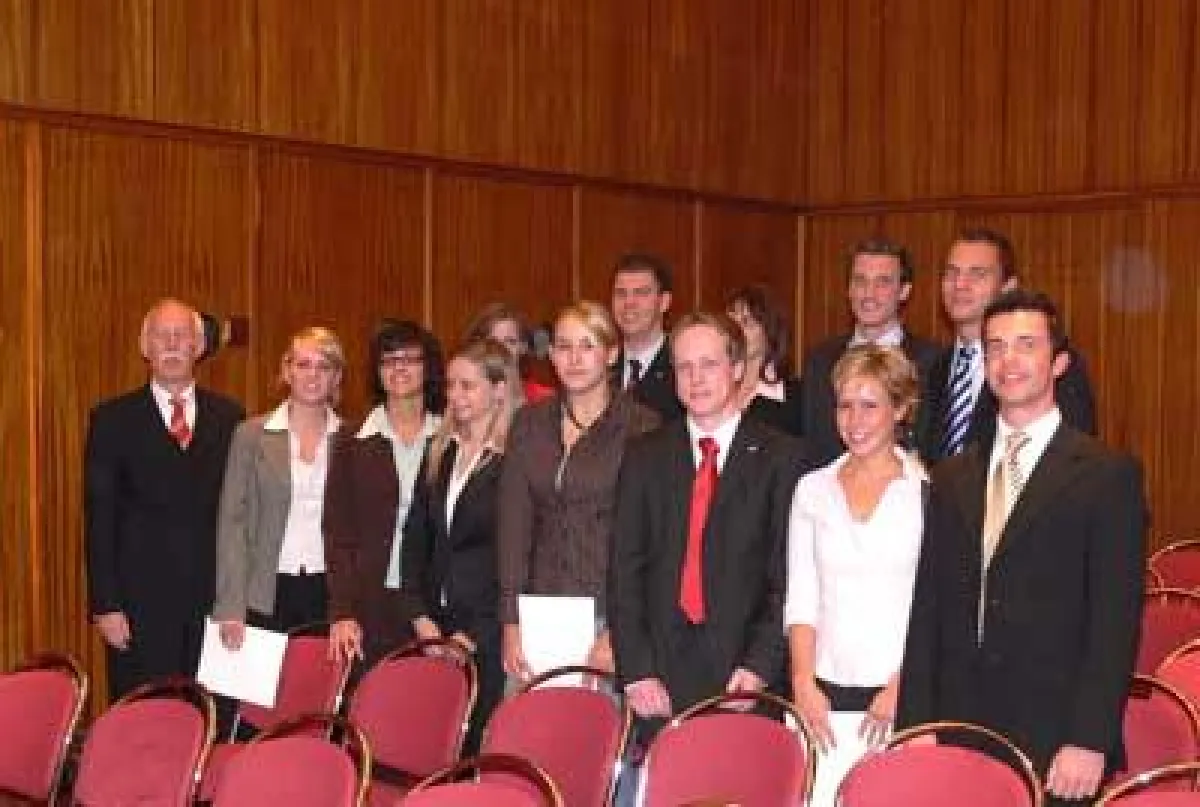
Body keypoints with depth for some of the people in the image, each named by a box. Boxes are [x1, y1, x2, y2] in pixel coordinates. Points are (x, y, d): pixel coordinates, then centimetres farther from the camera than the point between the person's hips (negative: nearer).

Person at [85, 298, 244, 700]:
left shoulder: (229, 417, 9)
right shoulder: (113, 420, 3)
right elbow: (100, 518, 0)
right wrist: (106, 605, -6)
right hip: (141, 605, -2)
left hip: (216, 602, 2)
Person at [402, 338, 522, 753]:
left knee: (481, 740, -1)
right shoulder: (440, 452, 12)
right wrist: (420, 614, 3)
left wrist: (475, 634, -12)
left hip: (488, 634, -6)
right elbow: (415, 537, 12)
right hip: (436, 628, 6)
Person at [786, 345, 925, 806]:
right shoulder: (813, 489, 11)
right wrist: (803, 684, -2)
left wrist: (901, 686, -8)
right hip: (825, 696, 2)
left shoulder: (929, 492, 2)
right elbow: (801, 599, 9)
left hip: (904, 697, -2)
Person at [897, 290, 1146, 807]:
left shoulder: (1109, 474, -2)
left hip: (1055, 742, -4)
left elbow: (1116, 620, -7)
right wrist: (914, 726, 5)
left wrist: (1090, 742, -13)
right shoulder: (952, 477, 12)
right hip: (957, 733, 4)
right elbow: (927, 609, 10)